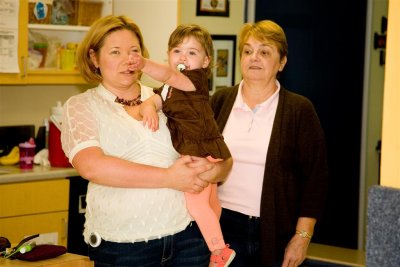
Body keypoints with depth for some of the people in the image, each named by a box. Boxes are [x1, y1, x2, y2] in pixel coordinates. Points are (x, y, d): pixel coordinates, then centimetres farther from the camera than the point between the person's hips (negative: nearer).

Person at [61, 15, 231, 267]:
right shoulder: (80, 106, 3)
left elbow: (223, 163, 13)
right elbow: (91, 166, -15)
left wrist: (213, 170, -12)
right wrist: (168, 178, -16)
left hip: (188, 236, 3)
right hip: (122, 246, -2)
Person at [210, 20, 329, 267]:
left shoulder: (299, 110, -2)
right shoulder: (221, 101, 6)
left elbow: (315, 177, -3)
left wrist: (303, 236, -7)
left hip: (275, 233, -2)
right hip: (222, 226, 2)